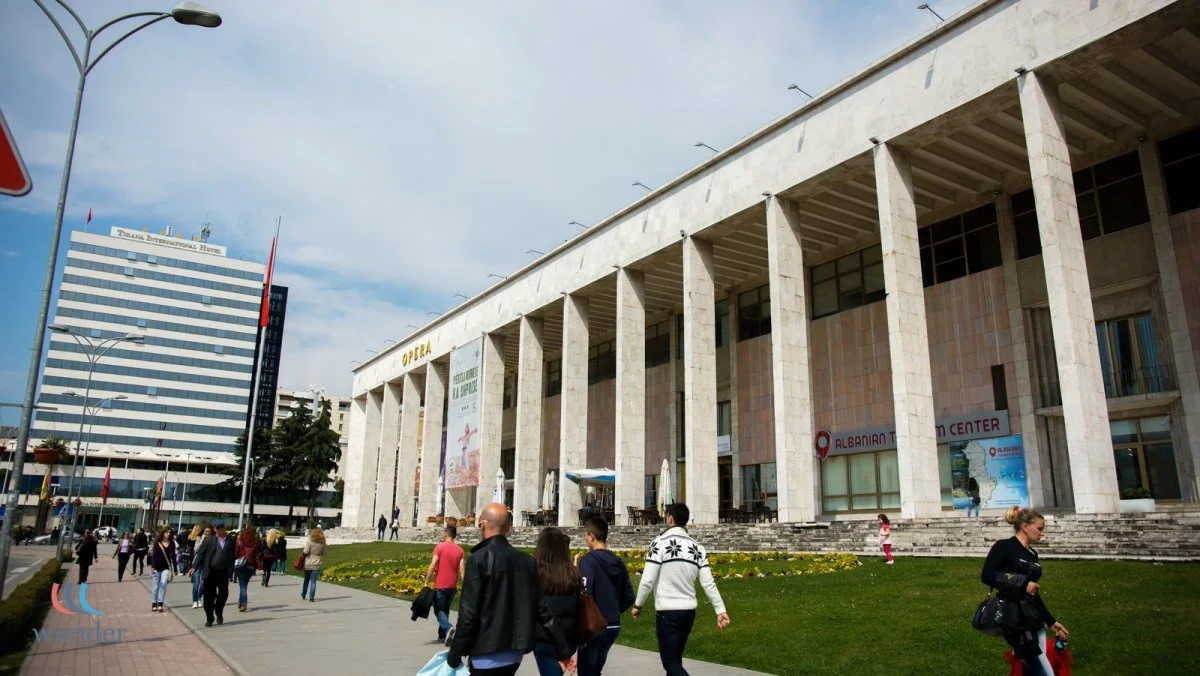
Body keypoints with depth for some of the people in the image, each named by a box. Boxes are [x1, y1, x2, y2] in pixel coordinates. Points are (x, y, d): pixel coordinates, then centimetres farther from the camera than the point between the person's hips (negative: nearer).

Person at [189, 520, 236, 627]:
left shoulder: (230, 540, 5)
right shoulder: (209, 540, 0)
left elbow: (233, 555, 9)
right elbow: (200, 553, -1)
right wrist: (194, 567, -10)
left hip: (223, 572, 1)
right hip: (210, 572, -1)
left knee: (223, 594, 2)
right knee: (209, 596, 4)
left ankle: (219, 612, 27)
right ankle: (209, 618, 19)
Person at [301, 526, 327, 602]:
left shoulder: (310, 541, -10)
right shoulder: (322, 543, 0)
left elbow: (306, 552, -15)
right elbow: (323, 553, 5)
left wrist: (303, 556, 3)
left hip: (308, 564, -1)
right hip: (316, 565, 1)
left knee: (306, 580, 17)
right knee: (313, 582, 3)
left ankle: (303, 595, 33)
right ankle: (311, 598, 0)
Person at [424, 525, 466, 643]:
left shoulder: (440, 547, -9)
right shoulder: (460, 550, 4)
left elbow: (432, 566, -14)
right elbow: (461, 570, -1)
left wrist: (426, 582, -8)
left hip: (440, 585, -5)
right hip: (453, 586, 5)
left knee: (438, 610, 1)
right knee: (445, 609, 18)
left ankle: (448, 628, -22)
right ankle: (442, 635, 19)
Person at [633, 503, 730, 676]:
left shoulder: (660, 543, -11)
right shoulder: (697, 547, 6)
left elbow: (647, 581, -13)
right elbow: (709, 583, 1)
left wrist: (637, 605, 1)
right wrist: (721, 610, 3)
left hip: (667, 612, -6)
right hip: (689, 611, 6)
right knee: (674, 660, 20)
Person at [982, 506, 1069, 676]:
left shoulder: (1032, 554, 15)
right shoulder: (1004, 547, -7)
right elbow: (986, 576, -17)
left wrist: (1051, 621, 21)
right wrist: (1022, 585, -15)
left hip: (1035, 620, 8)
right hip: (1015, 619, -8)